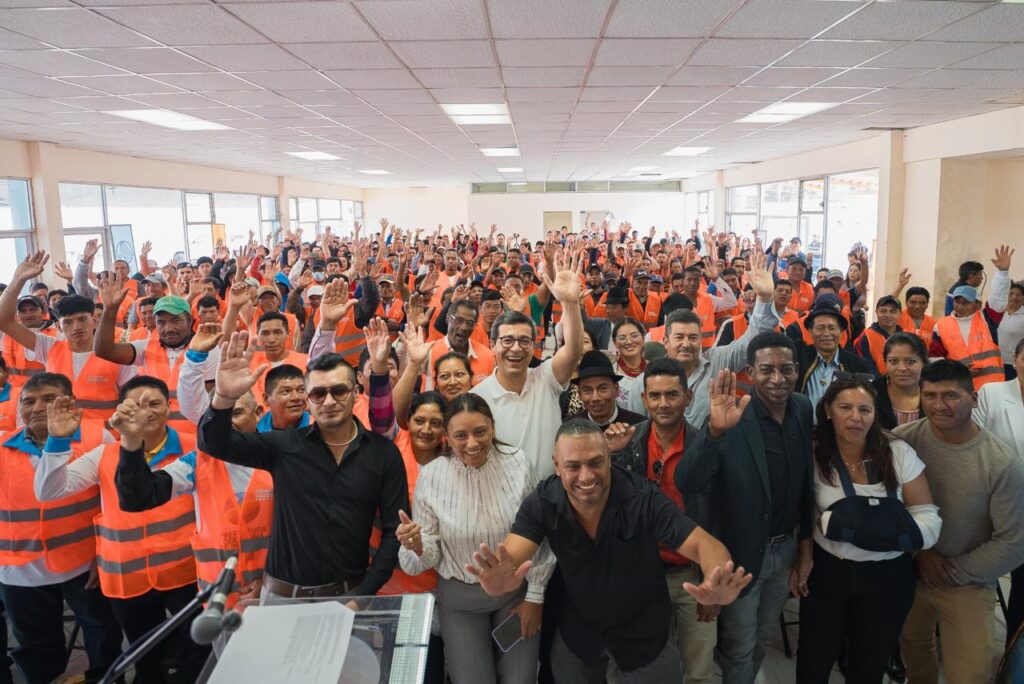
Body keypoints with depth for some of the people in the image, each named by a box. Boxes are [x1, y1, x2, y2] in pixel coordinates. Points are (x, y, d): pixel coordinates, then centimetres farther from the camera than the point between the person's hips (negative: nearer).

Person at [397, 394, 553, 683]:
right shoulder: (431, 477, -16)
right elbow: (431, 555, -8)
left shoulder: (518, 464, -15)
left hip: (516, 589, 1)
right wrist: (417, 547, -31)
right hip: (459, 597, 0)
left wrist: (535, 596, 1)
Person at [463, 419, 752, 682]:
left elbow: (704, 544, -30)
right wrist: (499, 580, -54)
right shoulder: (542, 501, -20)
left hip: (644, 631, -2)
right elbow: (510, 556, -28)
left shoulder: (643, 498, -27)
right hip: (577, 631, 2)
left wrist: (715, 586, -54)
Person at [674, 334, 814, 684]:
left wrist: (805, 538, 9)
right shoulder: (729, 418, -25)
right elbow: (686, 484, -37)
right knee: (740, 648, 16)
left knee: (760, 640, 28)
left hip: (787, 548, 6)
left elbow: (805, 480, 7)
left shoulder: (804, 410, -6)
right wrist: (715, 430, -51)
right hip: (741, 551, -5)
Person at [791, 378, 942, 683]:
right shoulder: (814, 455, -9)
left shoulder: (899, 453, -13)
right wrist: (805, 558, -9)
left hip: (887, 577, 0)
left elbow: (929, 519, -14)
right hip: (825, 572, 1)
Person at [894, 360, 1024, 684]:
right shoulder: (901, 440, -16)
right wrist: (918, 551, -10)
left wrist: (957, 572, -11)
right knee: (912, 645, 23)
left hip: (968, 584, -2)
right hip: (908, 572, 2)